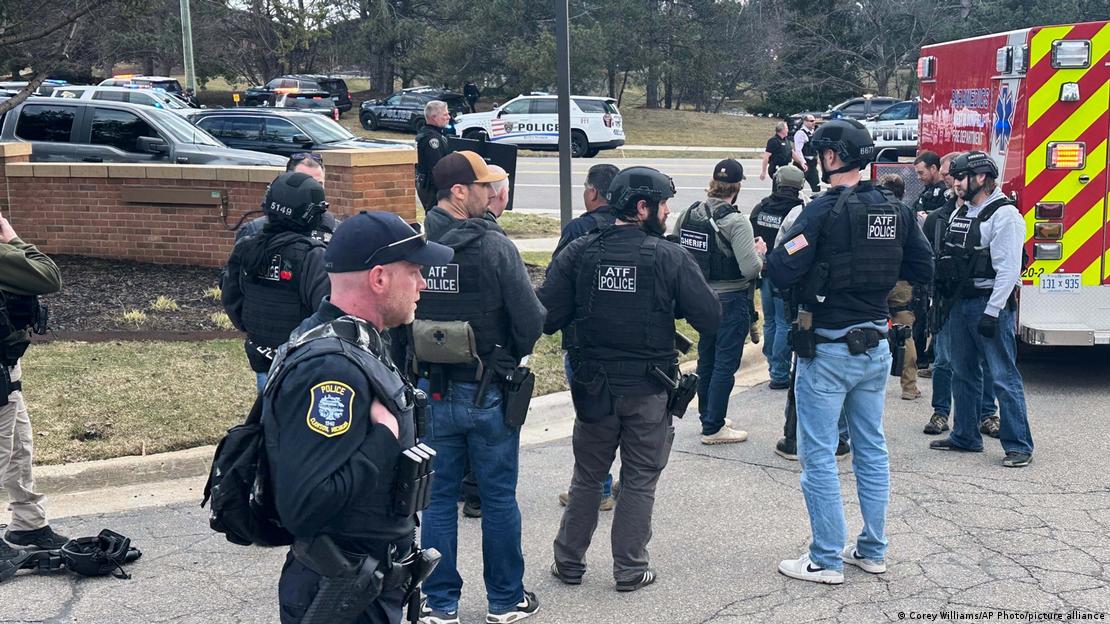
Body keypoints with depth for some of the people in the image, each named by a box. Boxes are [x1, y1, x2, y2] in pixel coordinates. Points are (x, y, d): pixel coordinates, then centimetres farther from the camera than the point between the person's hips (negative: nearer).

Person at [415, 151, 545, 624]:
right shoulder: (495, 246, -15)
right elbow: (530, 319, -15)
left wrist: (417, 366, 13)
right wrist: (512, 355, 5)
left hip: (432, 391, 3)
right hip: (487, 391, -3)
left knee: (438, 497, 13)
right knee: (498, 497, 11)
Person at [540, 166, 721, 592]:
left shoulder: (578, 253, -6)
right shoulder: (670, 257, -11)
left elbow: (547, 317, -9)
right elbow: (710, 319, -11)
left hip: (593, 387, 2)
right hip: (649, 391, -2)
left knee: (587, 477, 18)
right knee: (639, 480, 12)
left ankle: (569, 561, 26)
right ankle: (630, 569, 19)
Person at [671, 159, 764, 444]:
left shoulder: (687, 215, -2)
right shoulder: (736, 222, -20)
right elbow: (751, 269, -23)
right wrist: (759, 251, -3)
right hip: (730, 301, -6)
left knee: (706, 359, 20)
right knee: (725, 364, 3)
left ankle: (707, 417, 33)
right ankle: (713, 428, 8)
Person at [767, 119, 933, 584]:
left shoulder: (825, 210, -17)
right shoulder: (897, 210, 3)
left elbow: (781, 273, -21)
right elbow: (923, 269, 9)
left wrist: (765, 254, -1)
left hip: (827, 349, -7)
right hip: (875, 346, 7)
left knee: (818, 455, 2)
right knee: (872, 450, 16)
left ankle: (827, 560, 6)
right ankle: (872, 551, 24)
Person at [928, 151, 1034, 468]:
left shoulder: (1004, 214, -11)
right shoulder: (959, 213, 16)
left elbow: (1008, 269, -17)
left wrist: (992, 312, -21)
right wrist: (944, 293, 12)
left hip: (990, 304, -9)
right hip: (959, 302, 9)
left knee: (1004, 377, -7)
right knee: (963, 374, 15)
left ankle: (1019, 445, -2)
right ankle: (965, 436, 25)